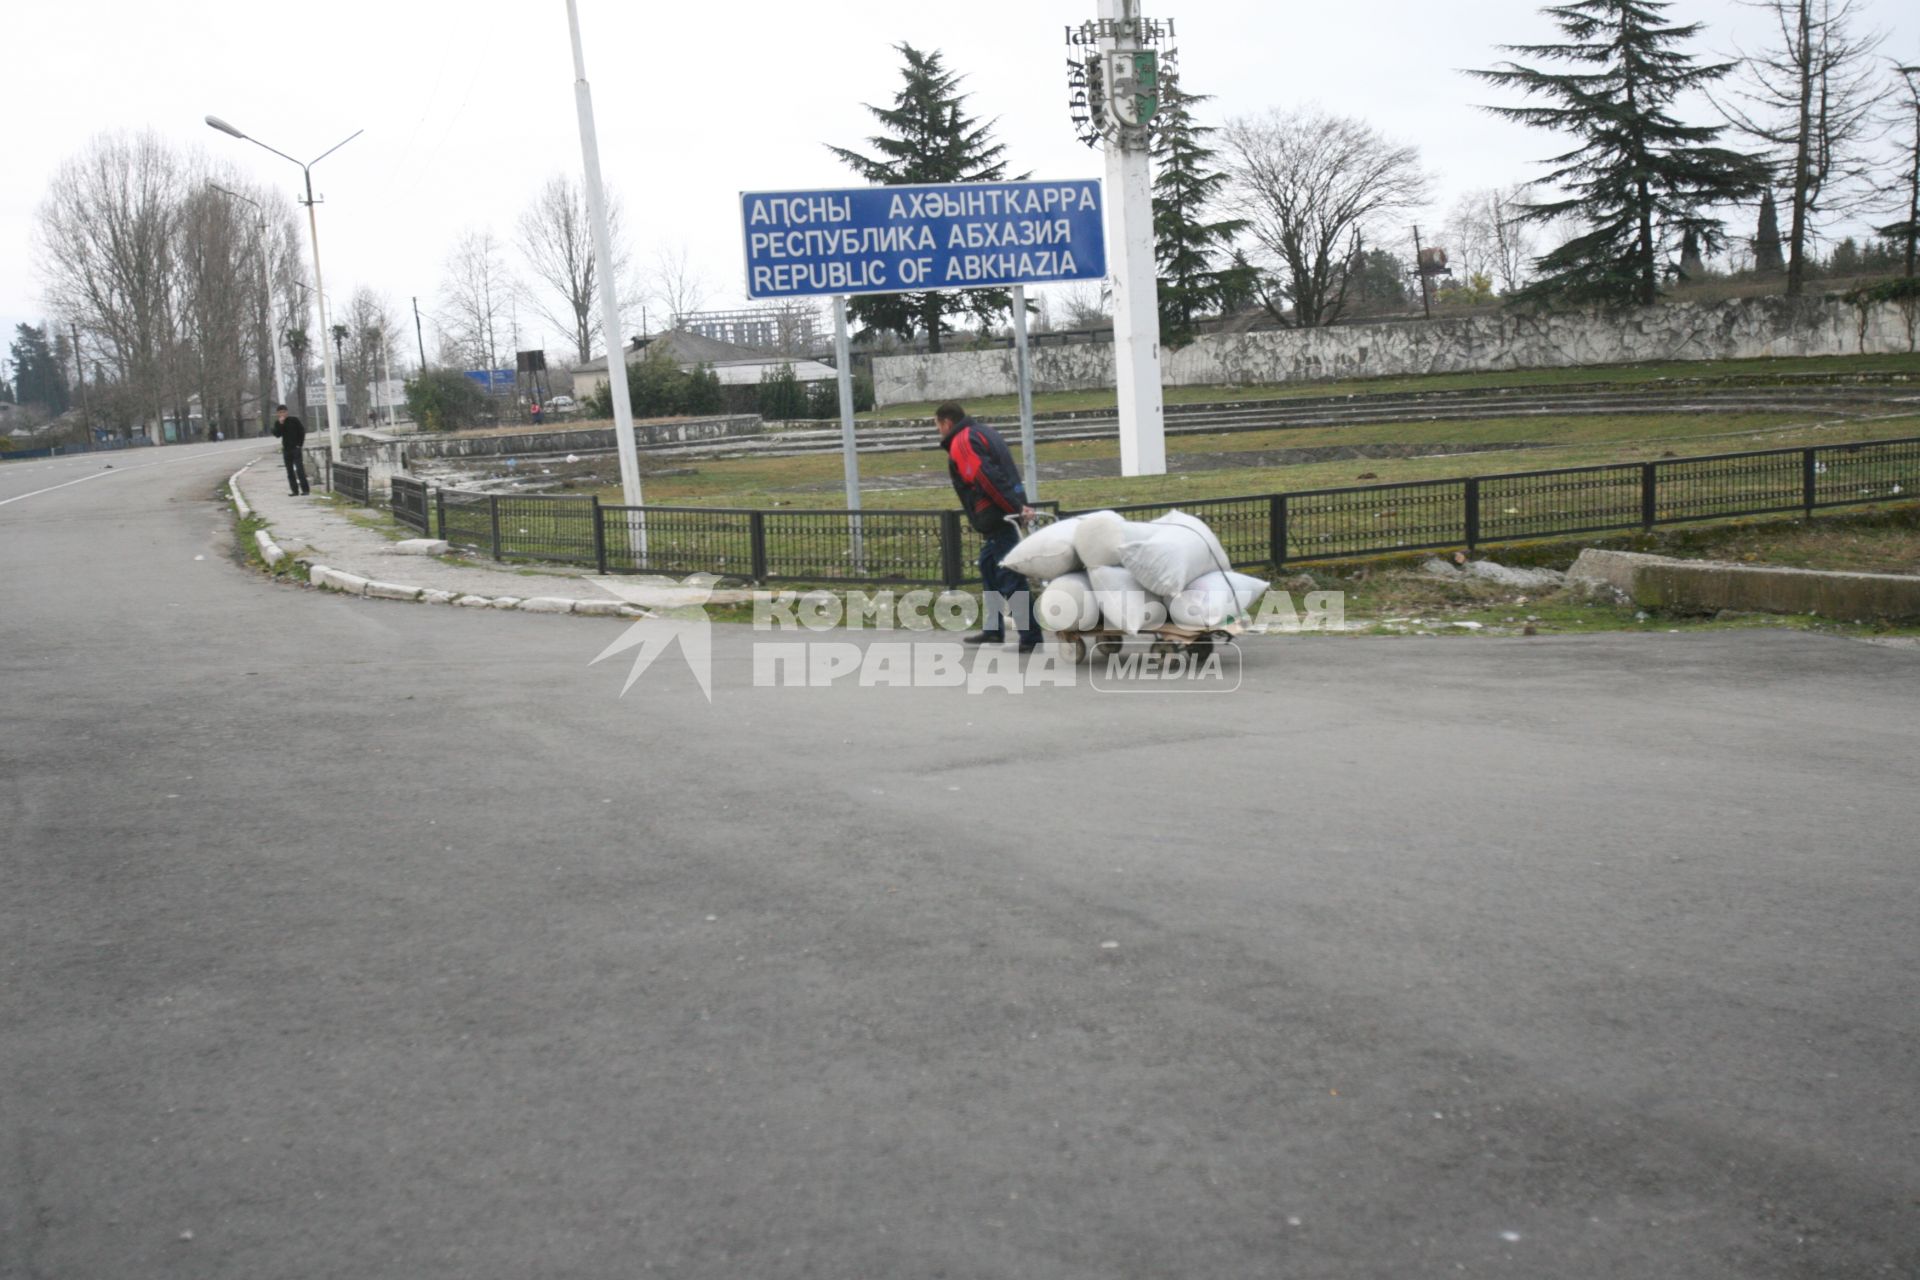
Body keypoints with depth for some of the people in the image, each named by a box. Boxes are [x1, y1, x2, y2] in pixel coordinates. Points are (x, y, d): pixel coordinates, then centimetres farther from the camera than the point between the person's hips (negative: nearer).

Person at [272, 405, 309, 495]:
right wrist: (280, 424, -17)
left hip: (296, 448, -4)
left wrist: (299, 444, -5)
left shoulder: (294, 420, -2)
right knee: (290, 471, 5)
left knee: (299, 469, -12)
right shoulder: (278, 423, 6)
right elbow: (277, 434, -8)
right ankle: (294, 490, 9)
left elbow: (302, 432, 1)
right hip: (286, 449, 4)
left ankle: (305, 489, -11)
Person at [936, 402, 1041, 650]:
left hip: (998, 517, -10)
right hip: (1004, 516, 10)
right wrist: (1018, 504, 9)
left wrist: (1014, 507, -22)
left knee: (1009, 576, -10)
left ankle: (1031, 636, -12)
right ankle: (992, 630, 27)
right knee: (989, 565, 21)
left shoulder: (962, 442, -9)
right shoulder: (983, 433, 23)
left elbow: (988, 478, -20)